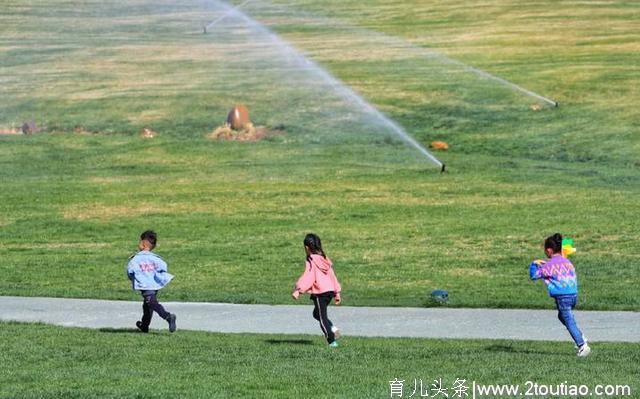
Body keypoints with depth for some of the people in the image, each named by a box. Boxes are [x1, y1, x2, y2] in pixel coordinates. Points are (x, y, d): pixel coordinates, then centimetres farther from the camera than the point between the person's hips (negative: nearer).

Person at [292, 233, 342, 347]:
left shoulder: (311, 261, -11)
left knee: (322, 317, 1)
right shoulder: (325, 259, 13)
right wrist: (337, 292, 24)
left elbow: (307, 277, -22)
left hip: (320, 293, -8)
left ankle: (332, 341, -2)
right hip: (330, 290, 8)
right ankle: (333, 329, 6)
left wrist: (298, 290, -27)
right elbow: (332, 276, 18)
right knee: (317, 313, 23)